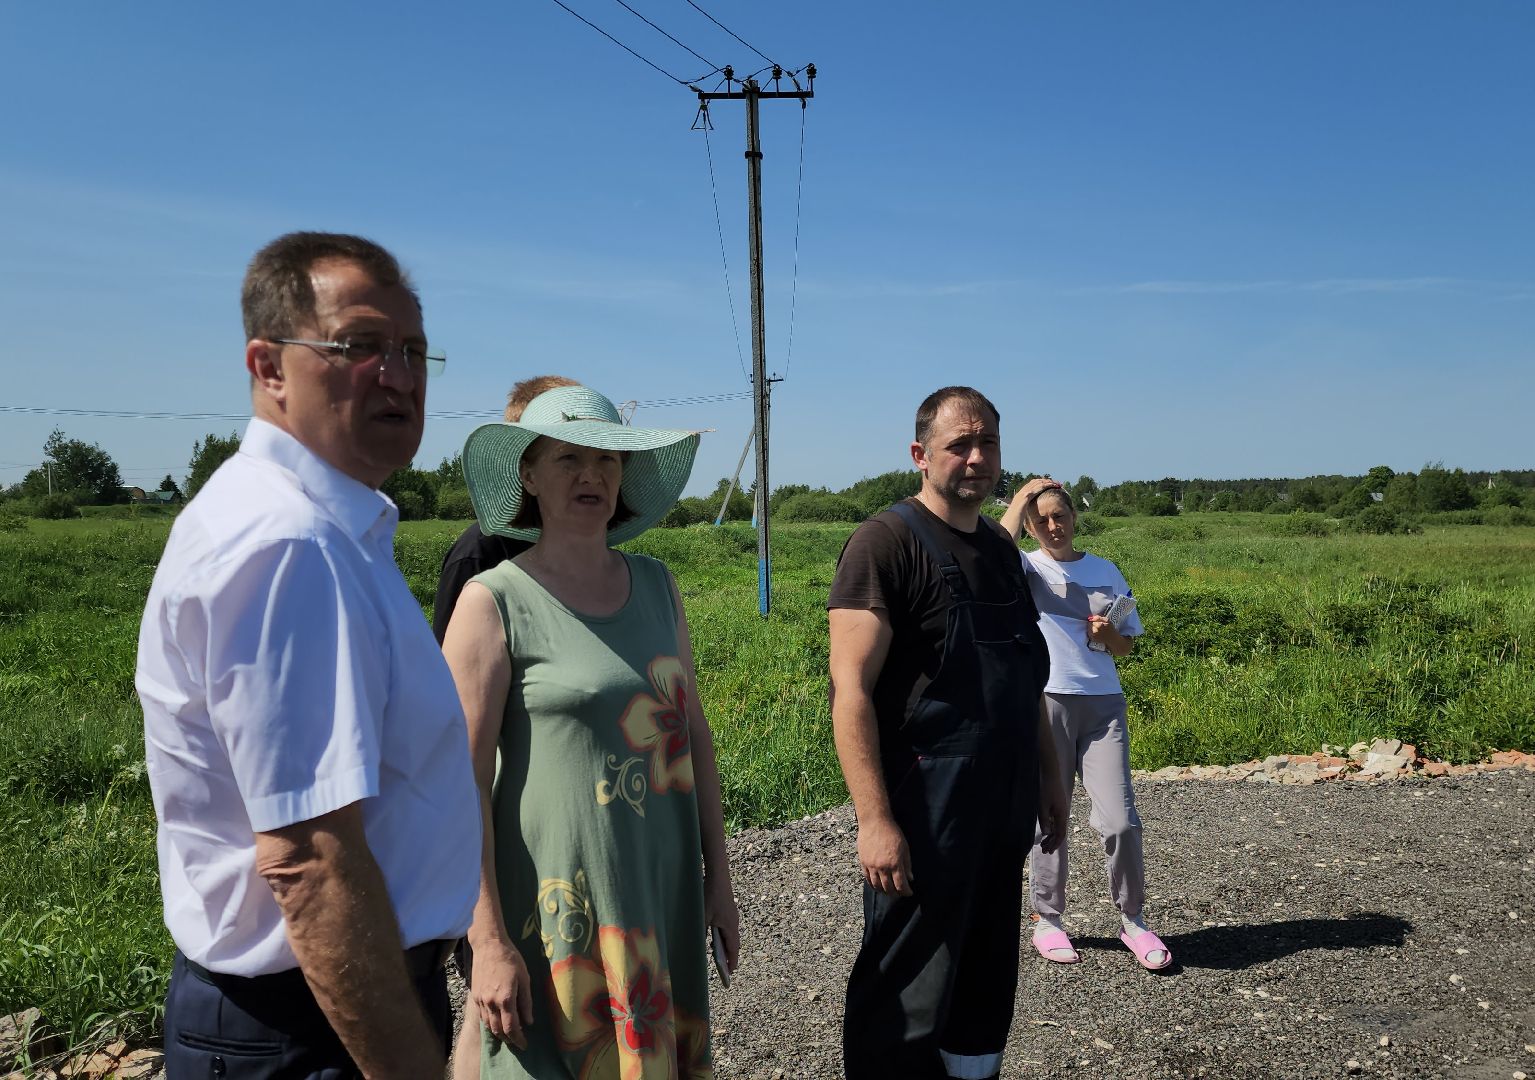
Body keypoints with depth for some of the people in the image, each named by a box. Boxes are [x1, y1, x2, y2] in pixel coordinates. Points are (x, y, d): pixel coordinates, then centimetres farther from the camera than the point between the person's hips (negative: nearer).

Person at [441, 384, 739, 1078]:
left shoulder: (656, 586, 6)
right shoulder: (494, 601, -10)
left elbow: (693, 733, 10)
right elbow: (463, 781, -13)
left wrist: (718, 877, 11)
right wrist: (488, 943, -15)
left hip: (665, 893, 5)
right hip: (559, 906, -5)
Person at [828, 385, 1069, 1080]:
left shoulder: (1000, 549, 12)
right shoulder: (887, 541, -12)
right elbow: (851, 690, -18)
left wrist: (1047, 777, 17)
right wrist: (874, 820, -23)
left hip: (1002, 809, 8)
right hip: (924, 813, -8)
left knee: (985, 991, 20)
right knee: (907, 1003, 2)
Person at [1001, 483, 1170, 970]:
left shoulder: (1106, 571, 12)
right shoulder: (1026, 568, 2)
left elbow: (1126, 646, 17)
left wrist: (1109, 633, -5)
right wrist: (1021, 500, -11)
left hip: (1103, 702, 2)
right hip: (1046, 700, -2)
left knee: (1119, 819, -4)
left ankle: (1132, 919, 14)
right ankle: (1047, 920, 20)